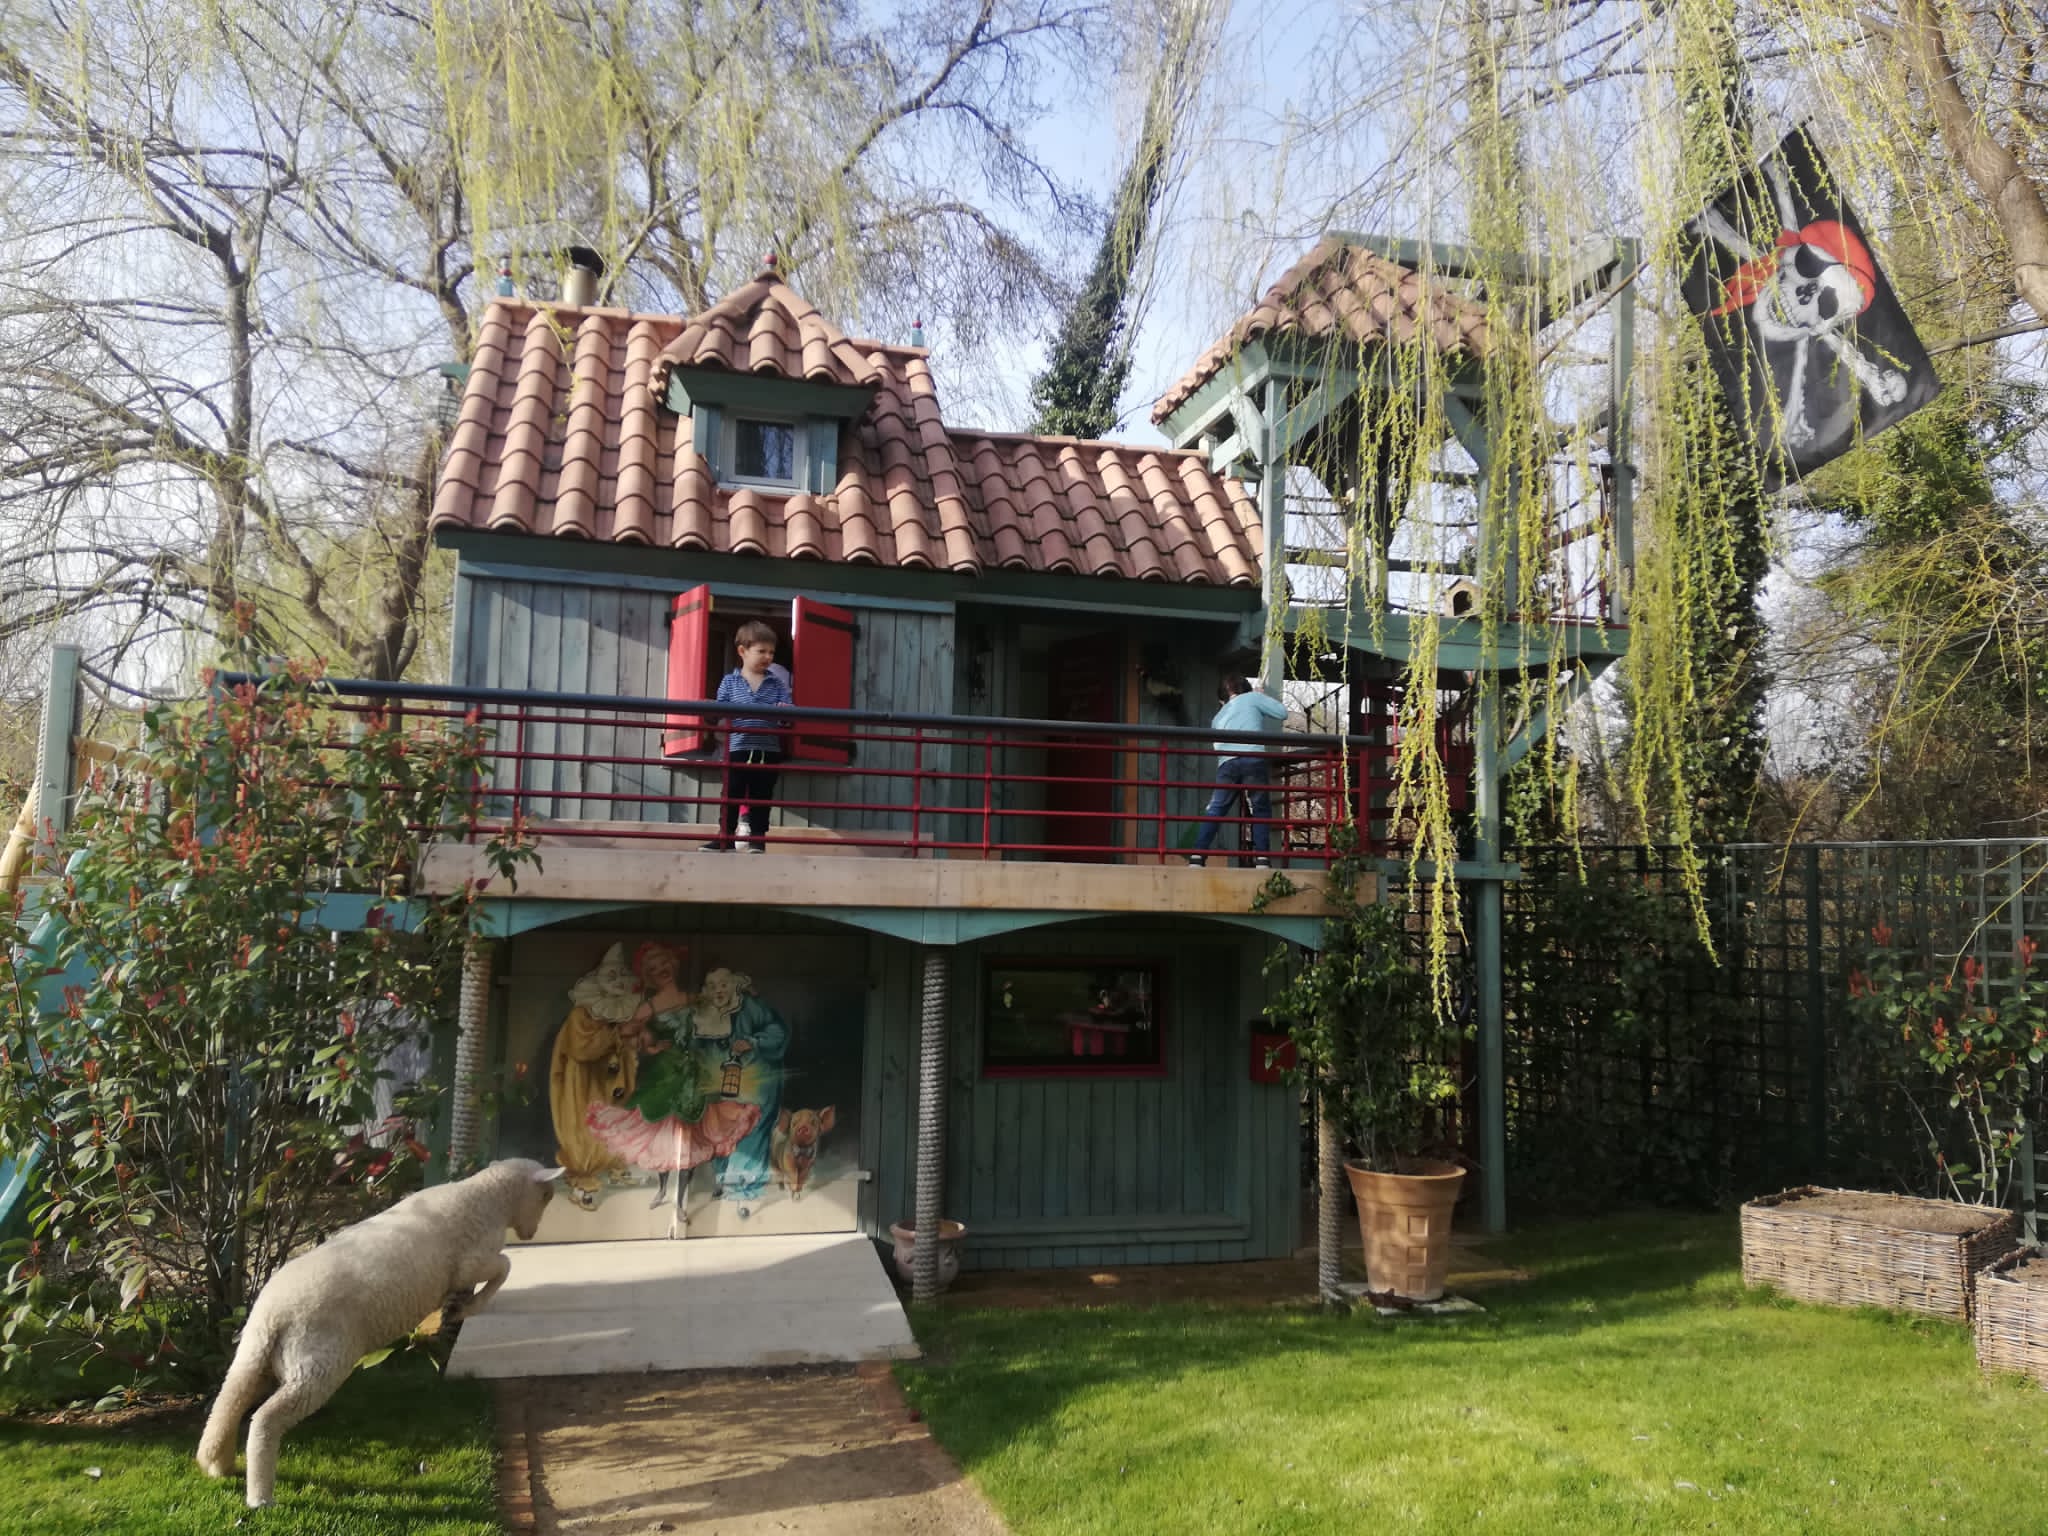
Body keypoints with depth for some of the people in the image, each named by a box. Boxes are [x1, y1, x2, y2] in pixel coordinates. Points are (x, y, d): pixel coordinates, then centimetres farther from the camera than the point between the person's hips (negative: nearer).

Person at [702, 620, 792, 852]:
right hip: (738, 748, -1)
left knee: (762, 797, 8)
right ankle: (725, 836, 12)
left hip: (768, 750, 1)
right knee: (731, 795, 3)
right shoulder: (729, 681, 5)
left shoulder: (777, 683, 7)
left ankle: (757, 837, 16)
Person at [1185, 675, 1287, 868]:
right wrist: (1263, 697, 33)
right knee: (1260, 809, 7)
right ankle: (1261, 857, -3)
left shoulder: (1219, 716, 33)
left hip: (1226, 763, 3)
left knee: (1215, 811, 4)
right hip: (1253, 759, -3)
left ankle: (1197, 857, -7)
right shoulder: (1252, 698, 19)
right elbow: (1282, 712, 16)